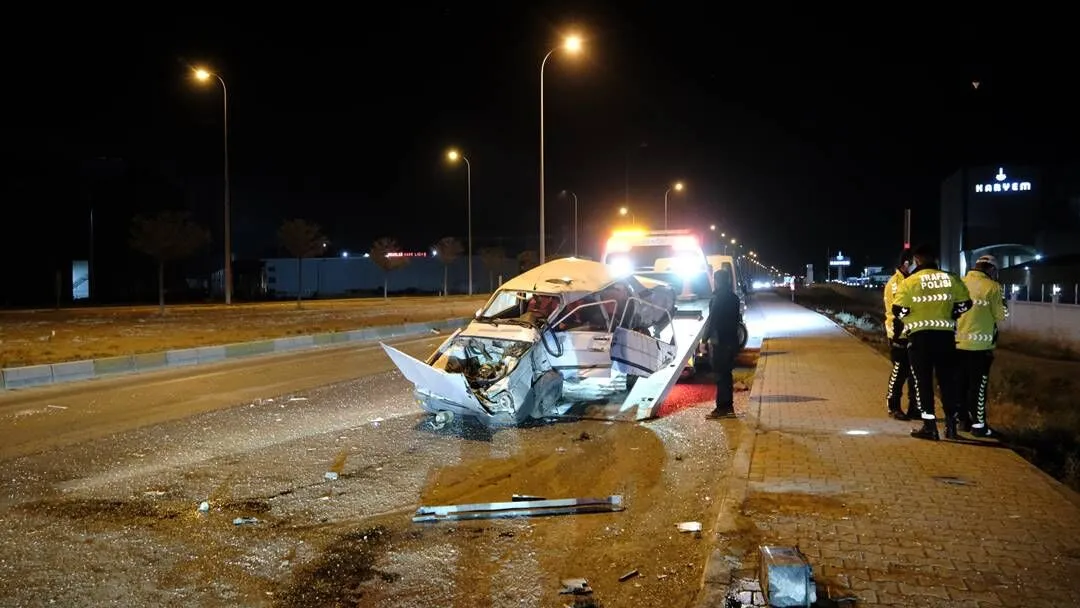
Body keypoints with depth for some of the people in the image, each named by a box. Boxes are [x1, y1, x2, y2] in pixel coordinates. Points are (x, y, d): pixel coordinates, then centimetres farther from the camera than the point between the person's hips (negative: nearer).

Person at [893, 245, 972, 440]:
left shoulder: (910, 282, -5)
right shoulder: (951, 279, 6)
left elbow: (899, 309, -9)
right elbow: (965, 303, 9)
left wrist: (899, 325, 10)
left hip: (920, 336, -3)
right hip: (945, 335, 3)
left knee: (923, 381, 3)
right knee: (947, 380, 12)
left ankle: (929, 426, 0)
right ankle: (951, 425, 15)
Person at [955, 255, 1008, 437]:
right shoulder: (992, 287, -8)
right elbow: (1001, 315, -5)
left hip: (958, 342, 5)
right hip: (980, 344, -4)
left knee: (960, 382, 14)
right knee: (978, 385, 1)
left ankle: (963, 419, 23)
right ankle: (978, 424, 5)